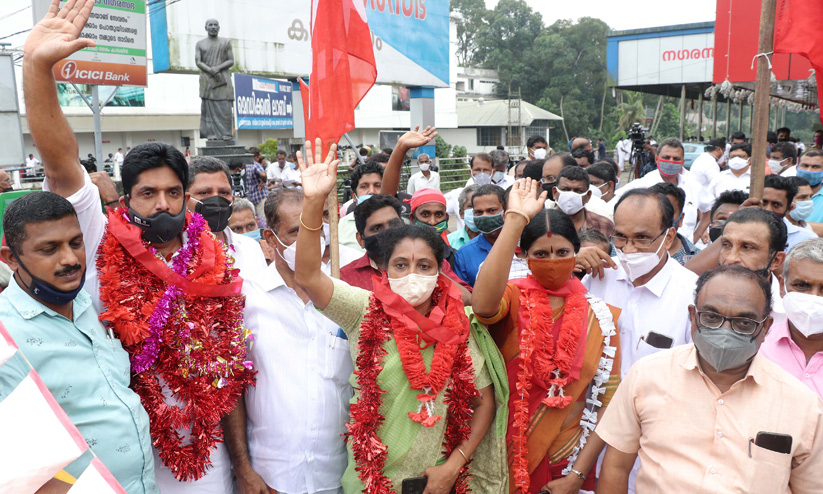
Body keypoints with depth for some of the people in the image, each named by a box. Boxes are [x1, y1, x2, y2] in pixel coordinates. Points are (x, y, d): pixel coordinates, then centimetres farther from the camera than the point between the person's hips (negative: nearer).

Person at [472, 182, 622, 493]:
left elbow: (607, 401, -4)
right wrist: (515, 220, -34)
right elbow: (483, 306, -35)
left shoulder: (600, 317, -3)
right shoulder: (513, 298, -10)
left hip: (569, 461, 2)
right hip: (508, 456, -1)